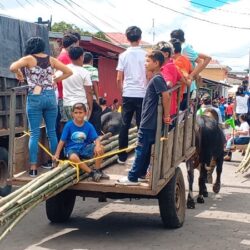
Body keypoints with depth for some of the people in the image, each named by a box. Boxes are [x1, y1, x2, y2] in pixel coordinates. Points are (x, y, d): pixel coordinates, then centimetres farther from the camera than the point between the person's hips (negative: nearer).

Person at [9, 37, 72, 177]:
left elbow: (13, 68, -17)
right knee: (52, 132, 11)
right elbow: (69, 72, 9)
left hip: (35, 98, -3)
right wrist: (55, 80, 13)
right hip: (51, 97, 3)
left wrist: (19, 75, 2)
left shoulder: (29, 59, -2)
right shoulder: (51, 59, 9)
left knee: (35, 134, 0)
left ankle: (33, 168, -1)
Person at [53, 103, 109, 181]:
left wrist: (97, 146, -32)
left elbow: (96, 138, -8)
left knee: (100, 148, -22)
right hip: (72, 149, -3)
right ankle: (92, 172, -24)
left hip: (85, 148, 3)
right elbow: (62, 141, -5)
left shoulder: (89, 126, -3)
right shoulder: (68, 125, -8)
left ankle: (97, 170, -4)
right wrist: (57, 154, -8)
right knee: (73, 157, -38)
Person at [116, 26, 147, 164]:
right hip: (142, 94, -1)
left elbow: (119, 79, 0)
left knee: (125, 125, 7)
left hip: (128, 95, 1)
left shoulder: (123, 55, 0)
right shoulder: (145, 55, -2)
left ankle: (122, 157, 10)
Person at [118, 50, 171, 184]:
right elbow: (163, 95, 20)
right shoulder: (157, 78, 14)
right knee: (146, 150, 15)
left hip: (149, 122, -10)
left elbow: (166, 95, -26)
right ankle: (141, 173, 24)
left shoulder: (157, 79, -16)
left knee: (141, 150, -4)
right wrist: (165, 115, 14)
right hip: (150, 122, 10)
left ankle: (132, 177, 0)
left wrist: (166, 115, -21)